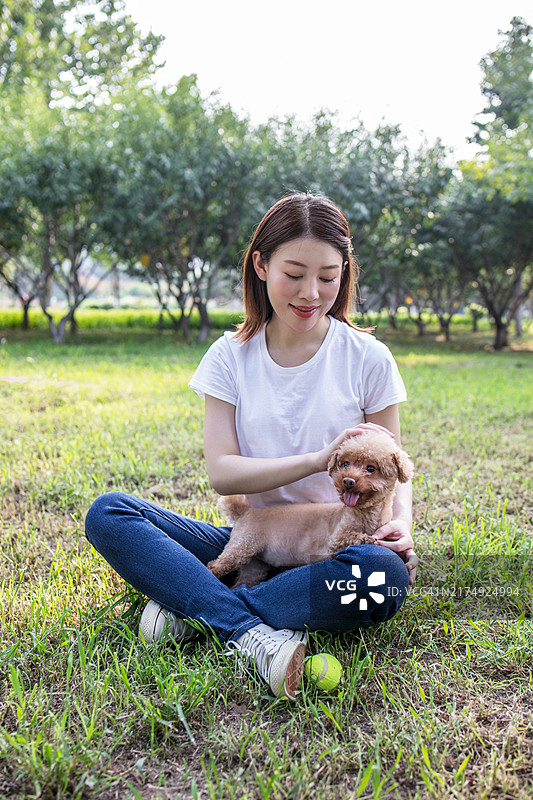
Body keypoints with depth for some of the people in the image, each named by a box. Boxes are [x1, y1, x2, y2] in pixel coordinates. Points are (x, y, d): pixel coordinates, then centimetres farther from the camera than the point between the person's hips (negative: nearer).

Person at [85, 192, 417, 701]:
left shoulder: (367, 358, -2)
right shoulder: (231, 357, 1)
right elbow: (221, 472, -8)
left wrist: (401, 523, -19)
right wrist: (319, 460, -21)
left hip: (335, 546, -1)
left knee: (385, 575, -36)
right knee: (107, 514, -18)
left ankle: (193, 606, -21)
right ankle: (253, 633, -32)